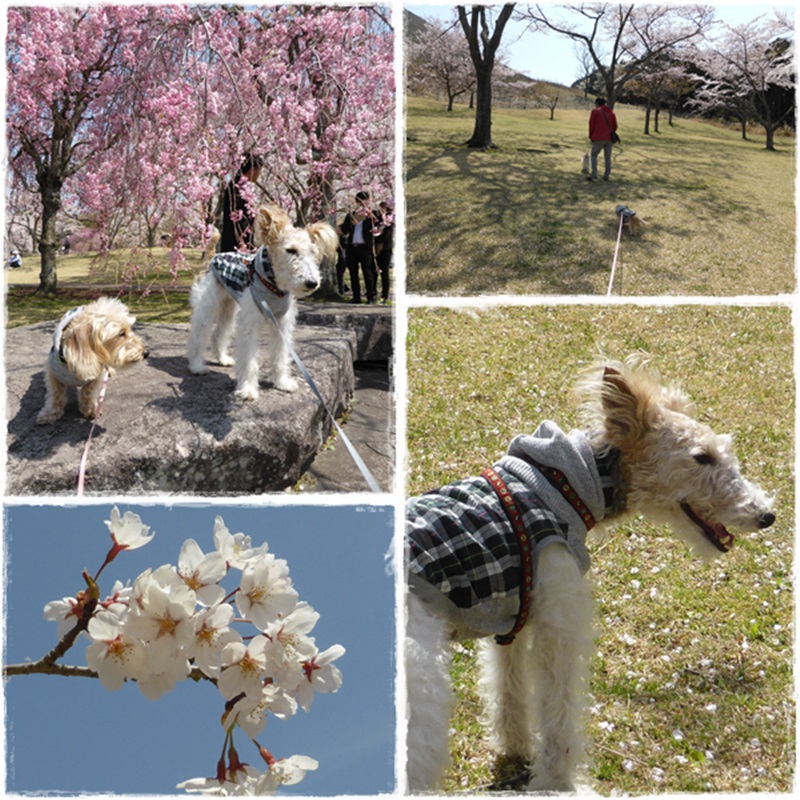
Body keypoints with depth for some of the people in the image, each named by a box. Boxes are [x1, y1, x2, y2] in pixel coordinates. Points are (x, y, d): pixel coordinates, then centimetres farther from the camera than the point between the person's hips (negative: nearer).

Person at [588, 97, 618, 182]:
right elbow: (615, 126, 14)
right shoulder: (611, 112, 16)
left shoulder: (595, 111, 2)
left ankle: (594, 174, -12)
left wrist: (591, 136, 8)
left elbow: (591, 125, -1)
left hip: (598, 139, -4)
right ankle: (606, 176, 10)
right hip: (609, 139, 4)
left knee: (594, 156, 2)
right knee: (608, 157, 10)